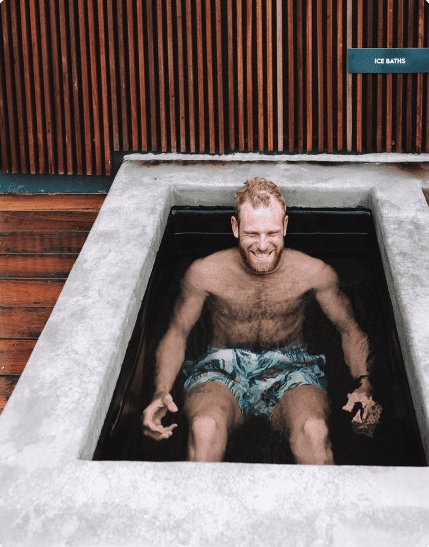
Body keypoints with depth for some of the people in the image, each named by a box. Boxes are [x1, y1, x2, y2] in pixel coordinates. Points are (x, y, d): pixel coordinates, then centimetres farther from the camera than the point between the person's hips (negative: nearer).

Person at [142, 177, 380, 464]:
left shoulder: (314, 273, -6)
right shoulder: (204, 274, -7)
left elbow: (350, 330, 7)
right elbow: (176, 334, 5)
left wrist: (364, 385, -12)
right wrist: (161, 393, -12)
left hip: (291, 370, 0)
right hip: (222, 369, 0)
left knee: (313, 430, -35)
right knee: (205, 428, -36)